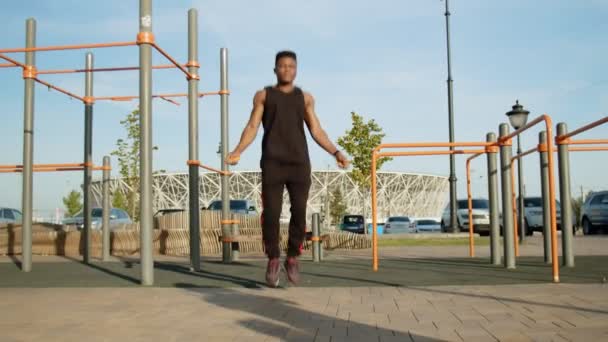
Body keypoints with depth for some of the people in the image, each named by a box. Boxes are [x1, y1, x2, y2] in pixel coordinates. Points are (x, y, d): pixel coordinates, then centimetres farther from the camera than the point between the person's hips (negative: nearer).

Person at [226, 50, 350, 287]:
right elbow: (252, 127, 5)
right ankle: (273, 260, 7)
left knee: (299, 212, -5)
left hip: (299, 163, 2)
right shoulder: (263, 96, 14)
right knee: (271, 214, -7)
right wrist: (237, 151, -10)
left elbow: (316, 131, 14)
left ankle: (292, 258, 11)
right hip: (272, 163, -1)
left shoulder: (305, 98, 18)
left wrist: (336, 152, 2)